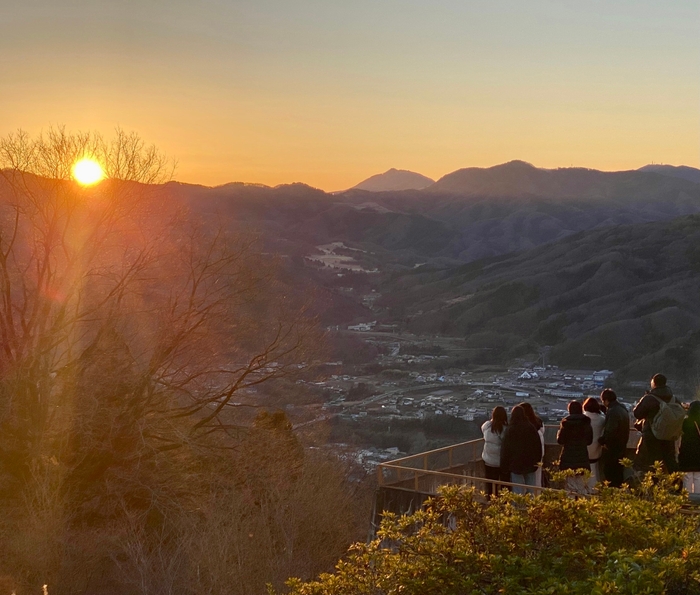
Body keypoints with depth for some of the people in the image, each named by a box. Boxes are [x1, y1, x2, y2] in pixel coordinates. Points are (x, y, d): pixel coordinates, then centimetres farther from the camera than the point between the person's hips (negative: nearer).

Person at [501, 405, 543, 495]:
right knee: (531, 491, 11)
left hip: (516, 464, -3)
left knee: (518, 491, 0)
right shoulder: (531, 428, -2)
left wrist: (504, 466, 3)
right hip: (530, 464, 3)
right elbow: (538, 446, 5)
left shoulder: (510, 430, -11)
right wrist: (536, 462, 15)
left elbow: (505, 450, -6)